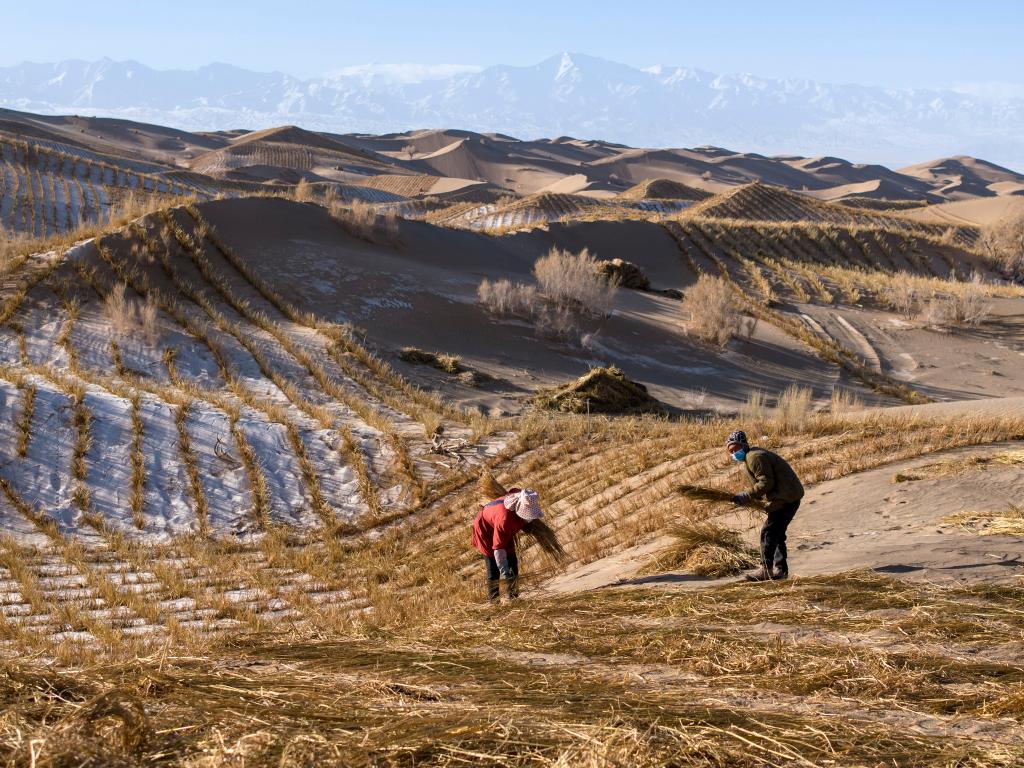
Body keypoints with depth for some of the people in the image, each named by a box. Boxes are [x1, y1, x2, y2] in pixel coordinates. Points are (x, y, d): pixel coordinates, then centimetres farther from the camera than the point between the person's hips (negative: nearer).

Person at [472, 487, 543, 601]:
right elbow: (498, 548, -42)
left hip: (505, 533, 8)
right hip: (486, 532, -8)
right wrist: (504, 571, -42)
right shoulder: (504, 519, -45)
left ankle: (513, 596, 16)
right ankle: (493, 599, 1)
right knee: (494, 567, -10)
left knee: (512, 564, 7)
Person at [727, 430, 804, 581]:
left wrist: (747, 496, -18)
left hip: (786, 498, -11)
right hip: (791, 496, 11)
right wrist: (750, 498, 4)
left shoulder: (754, 457, -14)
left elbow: (766, 482, -22)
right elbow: (765, 483, 19)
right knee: (777, 533, 17)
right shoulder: (755, 455, 19)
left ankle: (766, 571, -5)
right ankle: (781, 570, 21)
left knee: (768, 532, -7)